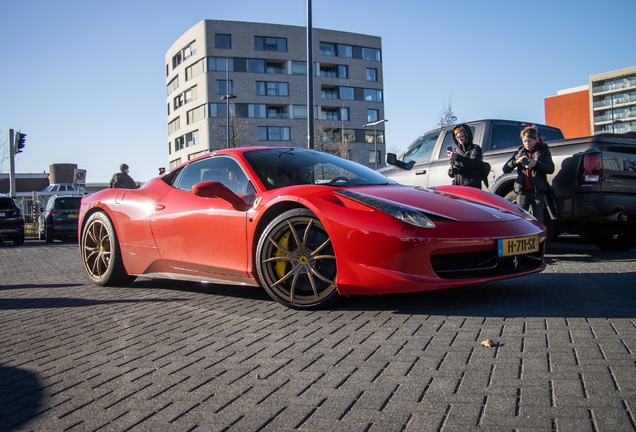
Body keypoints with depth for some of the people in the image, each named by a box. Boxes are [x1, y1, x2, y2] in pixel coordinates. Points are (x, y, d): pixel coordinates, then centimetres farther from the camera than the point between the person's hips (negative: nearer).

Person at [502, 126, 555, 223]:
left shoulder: (543, 150, 7)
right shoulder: (520, 152, 13)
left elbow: (551, 169, -4)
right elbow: (505, 169, 8)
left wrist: (536, 164, -19)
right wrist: (516, 161, -11)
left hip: (538, 191, -2)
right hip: (523, 191, 2)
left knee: (538, 220, 1)